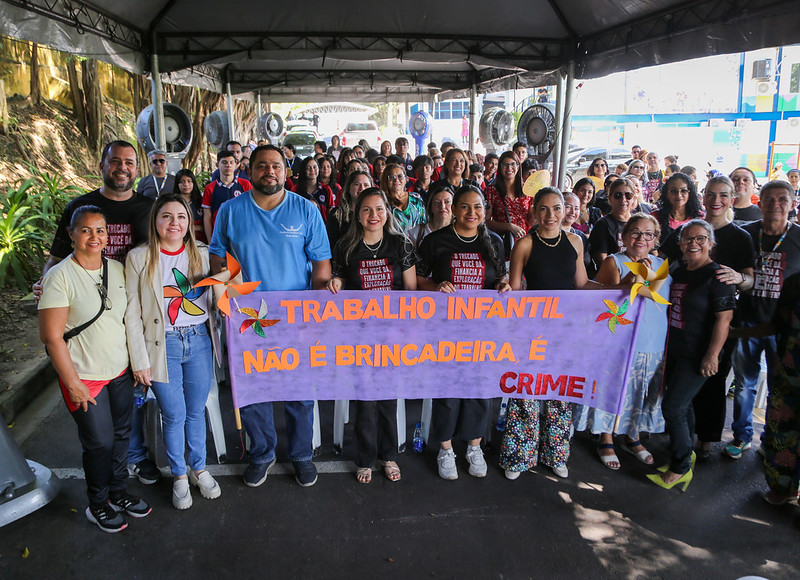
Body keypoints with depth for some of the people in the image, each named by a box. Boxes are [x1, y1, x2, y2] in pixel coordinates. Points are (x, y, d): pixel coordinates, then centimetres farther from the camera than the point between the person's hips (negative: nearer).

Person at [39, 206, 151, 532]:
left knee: (121, 435, 16)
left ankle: (118, 493, 37)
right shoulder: (60, 277, -15)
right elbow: (51, 336, -15)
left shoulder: (117, 269, 2)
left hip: (121, 372, 5)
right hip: (85, 377, -5)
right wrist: (72, 383, -14)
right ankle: (98, 505, 28)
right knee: (99, 443, 5)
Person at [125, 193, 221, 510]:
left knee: (196, 411, 15)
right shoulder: (139, 258, -6)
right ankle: (179, 475, 30)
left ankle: (199, 468, 36)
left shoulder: (202, 254, 2)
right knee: (173, 415, 8)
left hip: (198, 341, 2)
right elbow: (132, 314, -5)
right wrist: (139, 361, -7)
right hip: (162, 346, -2)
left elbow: (214, 300, 12)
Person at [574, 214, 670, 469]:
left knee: (640, 393, 15)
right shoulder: (614, 262, -6)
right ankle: (606, 440, 23)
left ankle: (632, 437, 35)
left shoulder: (662, 266, 8)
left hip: (654, 345, 5)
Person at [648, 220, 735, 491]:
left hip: (697, 356, -8)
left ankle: (680, 468, 9)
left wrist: (712, 355, -20)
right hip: (675, 351, 8)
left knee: (673, 406, -7)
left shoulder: (717, 276, -14)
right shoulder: (678, 273, 9)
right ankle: (687, 453, 36)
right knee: (682, 405, 18)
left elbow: (724, 318, -17)